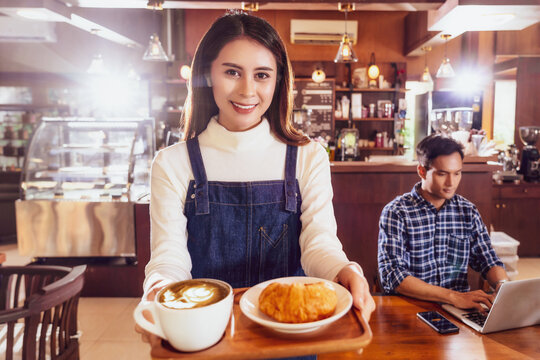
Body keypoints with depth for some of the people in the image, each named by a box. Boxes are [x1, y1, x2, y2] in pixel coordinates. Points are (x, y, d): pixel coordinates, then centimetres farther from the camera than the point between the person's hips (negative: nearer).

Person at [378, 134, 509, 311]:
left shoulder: (468, 211, 6)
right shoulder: (396, 212, -11)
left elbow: (488, 261, 13)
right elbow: (392, 275, -18)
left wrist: (503, 284, -10)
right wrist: (454, 296, -26)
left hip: (461, 308, 4)